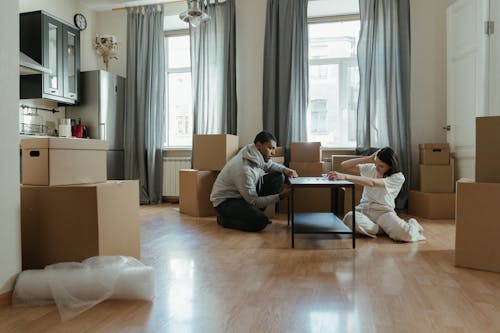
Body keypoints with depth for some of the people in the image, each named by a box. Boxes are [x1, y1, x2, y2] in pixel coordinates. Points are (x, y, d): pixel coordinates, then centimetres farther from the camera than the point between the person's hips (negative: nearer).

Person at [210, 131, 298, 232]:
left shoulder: (257, 155, -9)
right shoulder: (244, 169, -33)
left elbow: (269, 165, 14)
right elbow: (254, 202, -25)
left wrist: (284, 169, -8)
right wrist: (280, 196, -23)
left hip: (247, 193, 9)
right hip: (225, 201, -9)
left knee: (278, 177, -2)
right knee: (261, 221, -29)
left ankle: (256, 213, 7)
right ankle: (224, 218, -3)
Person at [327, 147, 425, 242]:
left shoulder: (398, 177, -11)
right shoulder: (370, 168, 3)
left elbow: (372, 183, -28)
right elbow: (344, 165, -2)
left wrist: (345, 176, -38)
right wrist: (369, 158, -9)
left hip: (383, 211, -3)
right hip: (363, 209, 3)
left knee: (405, 234, -33)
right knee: (349, 219, -34)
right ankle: (385, 229, -13)